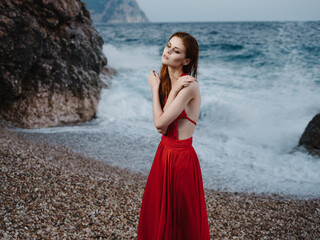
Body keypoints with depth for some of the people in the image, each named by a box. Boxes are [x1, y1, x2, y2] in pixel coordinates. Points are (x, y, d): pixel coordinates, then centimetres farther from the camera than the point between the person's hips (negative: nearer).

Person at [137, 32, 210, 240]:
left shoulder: (189, 85, -19)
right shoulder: (166, 81, 5)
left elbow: (160, 123, -21)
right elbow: (162, 128, -8)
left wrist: (155, 88, -9)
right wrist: (173, 89, -16)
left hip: (181, 157, -8)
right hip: (164, 152, 8)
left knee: (182, 220, 10)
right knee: (156, 214, 21)